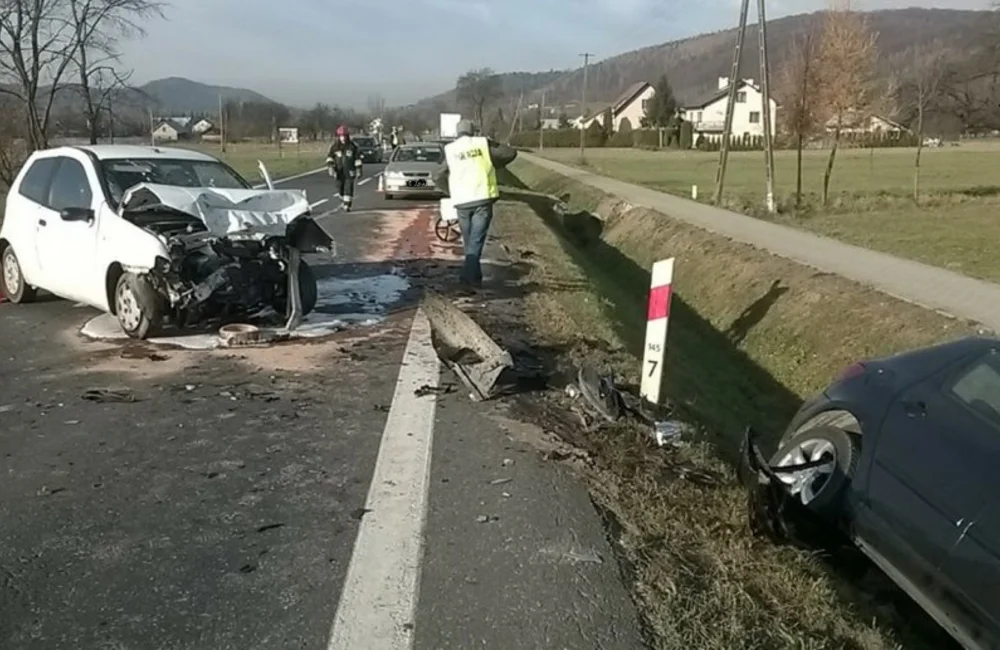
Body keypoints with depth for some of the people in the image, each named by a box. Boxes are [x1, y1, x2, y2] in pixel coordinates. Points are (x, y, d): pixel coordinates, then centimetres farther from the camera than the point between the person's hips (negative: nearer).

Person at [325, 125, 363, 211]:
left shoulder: (353, 146, -2)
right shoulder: (335, 146, 3)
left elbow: (357, 159, 0)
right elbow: (330, 156, 5)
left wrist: (358, 171, -3)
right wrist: (330, 165, -13)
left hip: (350, 172, -3)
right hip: (339, 172, 3)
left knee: (348, 189, -10)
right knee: (340, 189, 8)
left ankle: (347, 206, -7)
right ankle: (344, 203, 29)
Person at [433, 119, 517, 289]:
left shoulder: (450, 150, 7)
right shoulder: (483, 143, 3)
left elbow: (439, 177, 8)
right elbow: (510, 153, 6)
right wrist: (496, 165, 23)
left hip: (462, 202, 2)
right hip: (483, 198, -2)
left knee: (468, 241, 15)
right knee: (476, 240, -3)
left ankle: (475, 277, 19)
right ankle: (469, 275, -16)